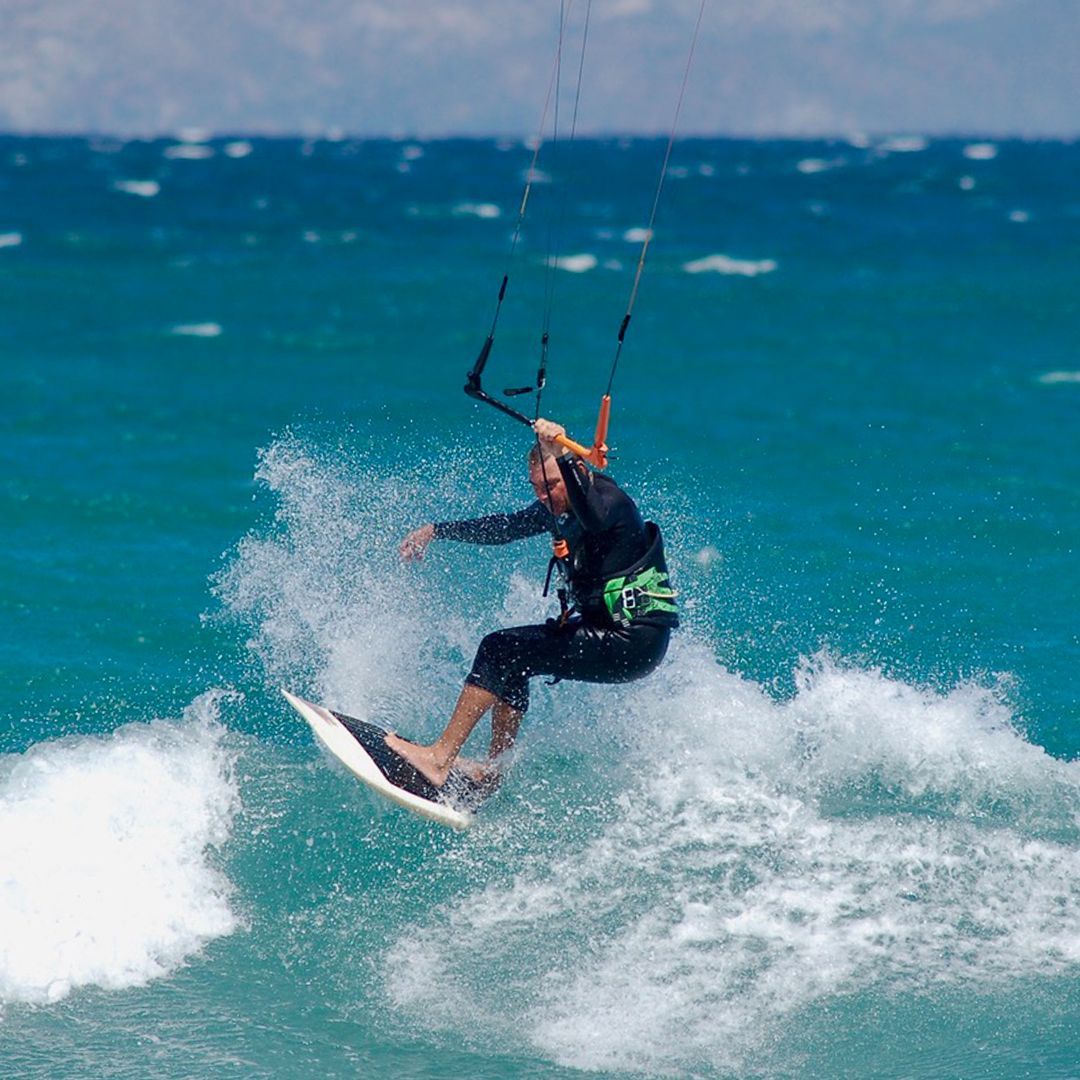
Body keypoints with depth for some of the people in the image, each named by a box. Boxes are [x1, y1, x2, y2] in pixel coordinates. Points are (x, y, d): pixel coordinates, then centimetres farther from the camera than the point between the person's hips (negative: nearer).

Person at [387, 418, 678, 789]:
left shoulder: (611, 500, -16)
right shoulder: (559, 508, 10)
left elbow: (594, 519, -41)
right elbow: (504, 528, 25)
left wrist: (563, 457, -47)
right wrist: (436, 531, 29)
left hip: (635, 643, -10)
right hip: (607, 635, 10)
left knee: (501, 649, -13)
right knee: (511, 659, 17)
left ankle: (440, 758, -15)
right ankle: (493, 772, 20)